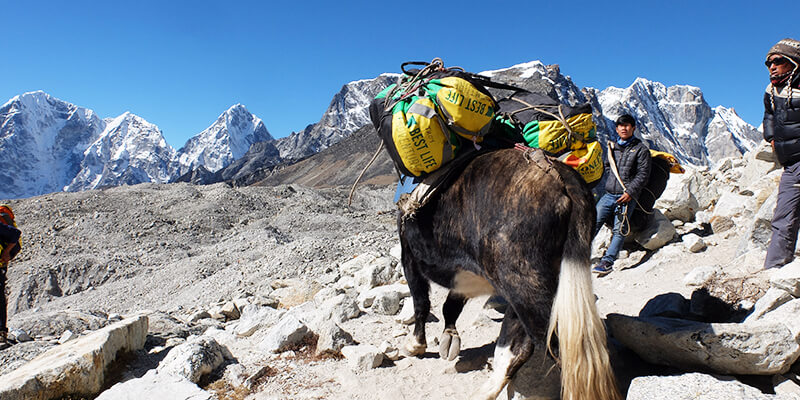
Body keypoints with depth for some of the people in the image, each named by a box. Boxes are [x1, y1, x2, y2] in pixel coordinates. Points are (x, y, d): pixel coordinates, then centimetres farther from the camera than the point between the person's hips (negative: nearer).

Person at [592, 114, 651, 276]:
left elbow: (643, 174, -5)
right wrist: (611, 182, 12)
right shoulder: (612, 147, 16)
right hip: (609, 195, 4)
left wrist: (630, 192, -14)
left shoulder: (641, 149, 2)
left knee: (619, 230, -9)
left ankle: (607, 262, -11)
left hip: (627, 197, -4)